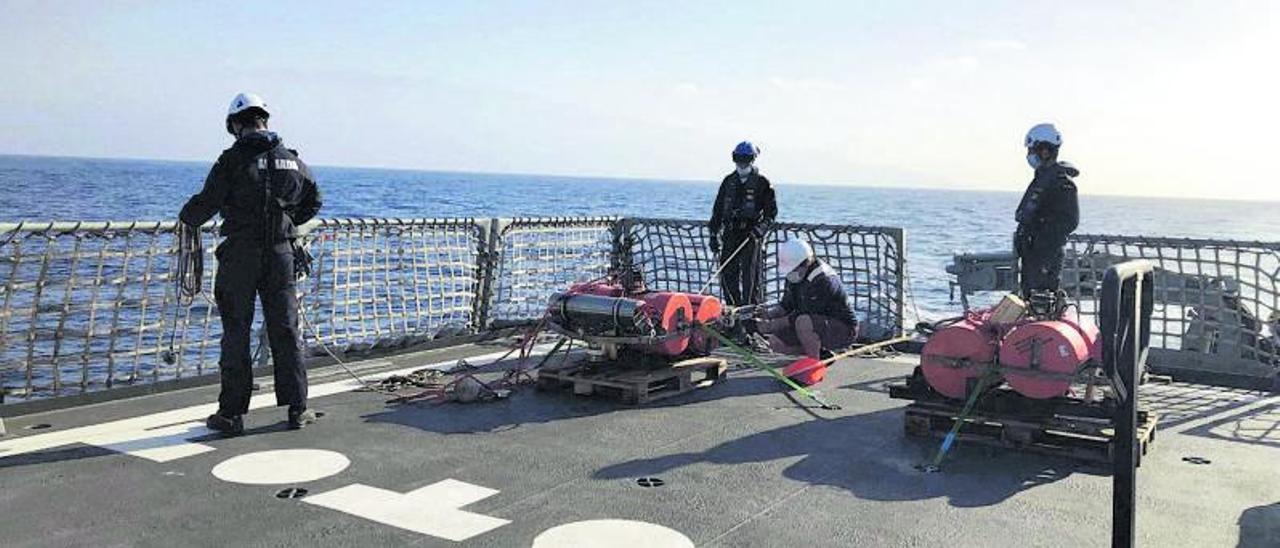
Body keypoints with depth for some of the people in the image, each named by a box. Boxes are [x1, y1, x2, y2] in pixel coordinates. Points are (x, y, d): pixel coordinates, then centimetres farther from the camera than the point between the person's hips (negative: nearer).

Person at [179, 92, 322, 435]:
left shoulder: (233, 159, -8)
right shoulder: (291, 159, 8)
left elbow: (206, 204, -7)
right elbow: (313, 201, 19)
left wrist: (186, 217, 15)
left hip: (240, 255, -3)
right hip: (281, 253, 4)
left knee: (236, 333, 4)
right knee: (285, 330, 8)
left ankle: (232, 413, 8)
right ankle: (297, 409, 11)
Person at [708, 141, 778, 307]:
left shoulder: (762, 183, 0)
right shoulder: (729, 181, 12)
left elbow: (771, 212, 0)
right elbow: (718, 209, 15)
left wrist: (759, 229, -15)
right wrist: (714, 234, 11)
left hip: (750, 235, -4)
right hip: (730, 233, 4)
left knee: (749, 275, -5)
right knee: (727, 273, 2)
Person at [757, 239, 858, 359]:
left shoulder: (822, 280, -28)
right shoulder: (794, 276, 1)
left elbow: (805, 313, -27)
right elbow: (786, 305, 7)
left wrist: (773, 325, -24)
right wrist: (769, 312, -15)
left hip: (843, 329, -9)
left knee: (803, 321, -37)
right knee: (775, 341, -2)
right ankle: (822, 353, 8)